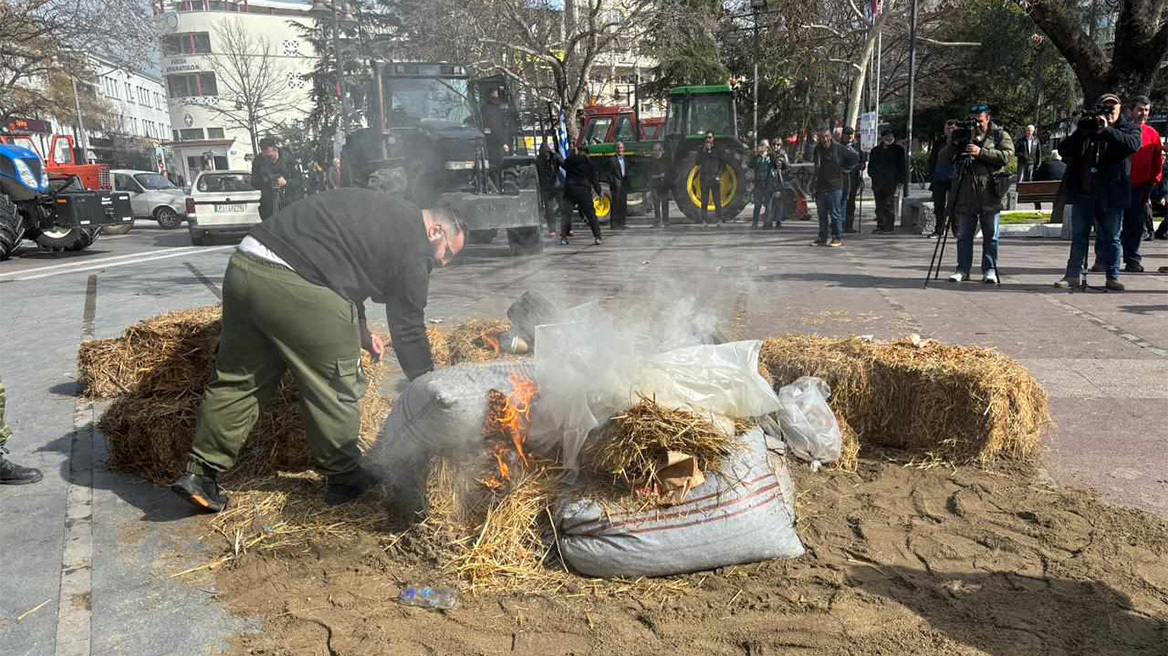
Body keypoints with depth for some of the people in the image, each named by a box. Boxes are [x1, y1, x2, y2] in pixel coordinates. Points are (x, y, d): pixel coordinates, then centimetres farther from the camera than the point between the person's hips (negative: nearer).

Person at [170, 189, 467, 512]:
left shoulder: (376, 210, 26)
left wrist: (359, 328, 27)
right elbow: (409, 328, 2)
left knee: (238, 379, 18)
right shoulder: (412, 242, 1)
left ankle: (200, 472, 22)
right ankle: (344, 477, 21)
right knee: (337, 386, 7)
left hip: (243, 265, 9)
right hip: (292, 286, -9)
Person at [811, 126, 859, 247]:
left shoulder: (839, 148, -4)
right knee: (822, 214, 11)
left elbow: (855, 158, 2)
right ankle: (822, 238, 18)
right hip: (820, 187, 5)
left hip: (835, 187, -5)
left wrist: (844, 168, 0)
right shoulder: (817, 149, 8)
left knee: (835, 214, -3)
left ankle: (838, 238, 3)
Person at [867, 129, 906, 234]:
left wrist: (900, 179, -4)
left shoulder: (898, 149, 5)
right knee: (879, 206, 8)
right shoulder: (876, 150, 14)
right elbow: (871, 165, 18)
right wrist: (872, 175, 2)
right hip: (877, 182, 4)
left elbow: (901, 165, 3)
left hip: (891, 182, -4)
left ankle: (888, 227, -2)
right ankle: (880, 226, 14)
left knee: (889, 206, -5)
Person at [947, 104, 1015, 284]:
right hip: (965, 193, 3)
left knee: (990, 235, 2)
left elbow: (1007, 155, -10)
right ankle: (963, 269, 14)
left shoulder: (1000, 135, 6)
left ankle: (990, 270, 7)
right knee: (963, 235, 7)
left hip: (989, 193, -3)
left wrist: (981, 152, -19)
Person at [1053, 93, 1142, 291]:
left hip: (1111, 194, -2)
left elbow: (1133, 145, -16)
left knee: (1110, 237, 4)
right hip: (1082, 192, 2)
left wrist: (1106, 130, -20)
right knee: (1078, 236, 8)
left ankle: (1112, 276, 10)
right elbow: (1063, 150, 1)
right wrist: (1081, 133, -13)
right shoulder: (1086, 125, 11)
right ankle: (1073, 274, 15)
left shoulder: (1129, 128, 6)